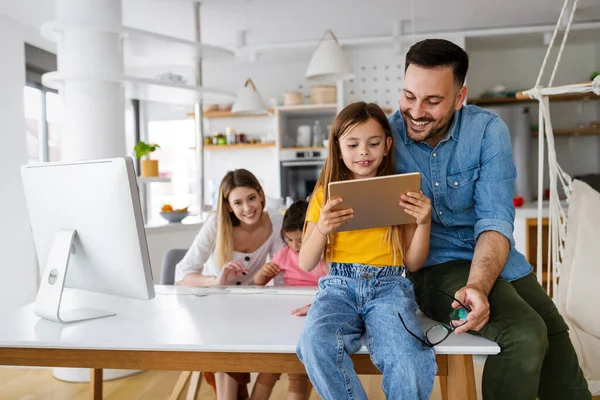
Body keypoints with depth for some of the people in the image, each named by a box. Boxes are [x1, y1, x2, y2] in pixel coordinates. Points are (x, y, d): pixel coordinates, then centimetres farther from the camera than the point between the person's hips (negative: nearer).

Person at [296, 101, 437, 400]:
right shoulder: (325, 194, 8)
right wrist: (321, 229, -14)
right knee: (316, 343, -32)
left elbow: (413, 263, 8)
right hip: (339, 286, 1)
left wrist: (424, 223, -9)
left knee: (412, 361, -31)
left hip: (388, 286, 0)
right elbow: (305, 264, 5)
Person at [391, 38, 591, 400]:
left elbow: (495, 220, -16)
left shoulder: (488, 130, -10)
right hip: (434, 265, -3)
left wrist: (476, 286, -32)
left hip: (496, 260, 3)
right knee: (524, 335, -24)